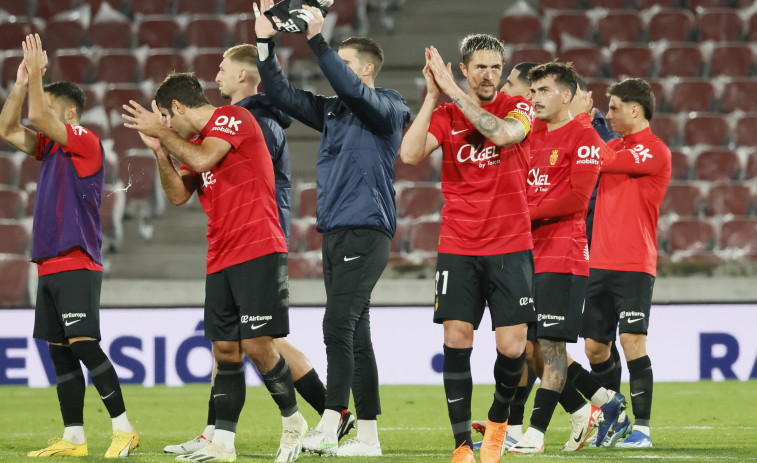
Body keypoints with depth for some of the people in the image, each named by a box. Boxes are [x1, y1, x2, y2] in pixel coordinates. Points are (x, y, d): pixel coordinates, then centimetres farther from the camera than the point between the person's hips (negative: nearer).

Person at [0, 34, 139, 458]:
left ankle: (124, 429, -16)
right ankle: (73, 439, 8)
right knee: (60, 351, 6)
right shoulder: (50, 147, 17)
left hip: (77, 266, -9)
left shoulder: (86, 143, -8)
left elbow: (37, 117, -18)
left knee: (83, 344, -16)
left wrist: (36, 73, -9)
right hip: (50, 265, 9)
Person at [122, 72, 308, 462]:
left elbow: (202, 159, -20)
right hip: (220, 261, 8)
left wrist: (161, 131, -8)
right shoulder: (195, 140, 21)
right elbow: (178, 195, 19)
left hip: (258, 253, -8)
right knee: (225, 352, 4)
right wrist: (159, 150, 7)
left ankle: (292, 422, 8)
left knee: (256, 345, -11)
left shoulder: (234, 118, -5)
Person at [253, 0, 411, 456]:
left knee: (339, 325, -17)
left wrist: (318, 39, -24)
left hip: (366, 232, -8)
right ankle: (368, 436, 8)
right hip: (335, 231, 8)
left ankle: (329, 426, -23)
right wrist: (265, 43, 2)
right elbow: (283, 93, 13)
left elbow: (351, 88, -22)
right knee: (355, 334, 7)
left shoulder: (387, 108, -3)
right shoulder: (332, 110, 17)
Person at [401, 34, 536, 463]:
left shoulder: (519, 109, 1)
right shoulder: (445, 115, 5)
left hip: (511, 246, -1)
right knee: (456, 341, -8)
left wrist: (452, 90, -22)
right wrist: (432, 95, -14)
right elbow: (410, 154, -12)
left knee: (512, 347, -6)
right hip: (458, 248, 1)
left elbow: (502, 133, -22)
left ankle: (499, 418, 23)